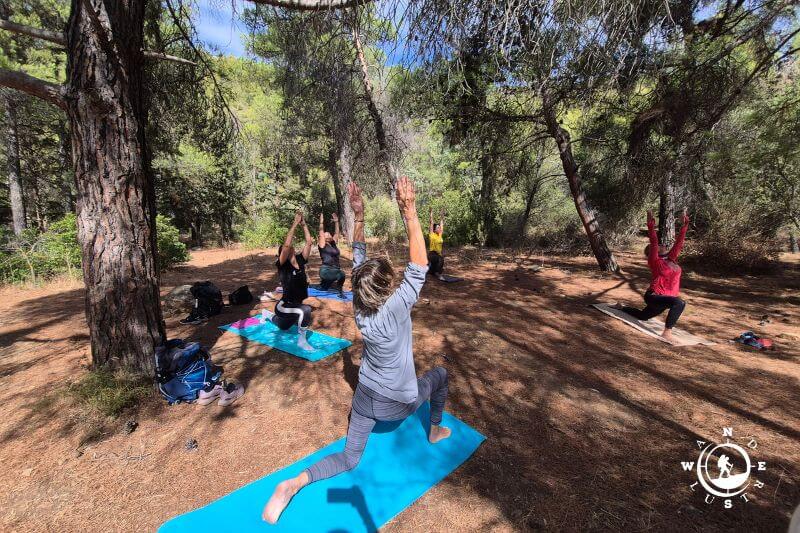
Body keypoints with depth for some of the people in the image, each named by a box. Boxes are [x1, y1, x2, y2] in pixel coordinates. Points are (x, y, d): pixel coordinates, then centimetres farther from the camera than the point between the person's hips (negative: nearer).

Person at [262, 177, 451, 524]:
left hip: (365, 398, 4)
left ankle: (294, 483, -2)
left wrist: (359, 217, -14)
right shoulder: (396, 308, -33)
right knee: (440, 374, 24)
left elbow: (358, 261, -10)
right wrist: (409, 213, -33)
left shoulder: (358, 307, -17)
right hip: (400, 402, -4)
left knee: (349, 459, 20)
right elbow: (419, 267, -32)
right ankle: (435, 432, 40)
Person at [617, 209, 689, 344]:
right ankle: (667, 332, -26)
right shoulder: (654, 261, -12)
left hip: (663, 298, 8)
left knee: (643, 316, 25)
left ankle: (621, 308, 47)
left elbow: (679, 242, 11)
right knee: (679, 303, -34)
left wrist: (685, 224, 12)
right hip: (654, 297, -8)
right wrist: (651, 225, -24)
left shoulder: (670, 259, 7)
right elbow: (654, 242, -21)